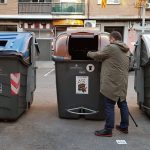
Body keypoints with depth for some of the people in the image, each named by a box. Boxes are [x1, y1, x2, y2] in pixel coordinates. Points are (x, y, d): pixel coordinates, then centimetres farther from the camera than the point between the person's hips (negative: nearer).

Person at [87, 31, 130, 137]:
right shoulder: (126, 50, 15)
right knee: (123, 104, 16)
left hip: (112, 83, -8)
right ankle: (124, 126, 26)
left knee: (109, 106, -3)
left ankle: (108, 130, 2)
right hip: (122, 83, 9)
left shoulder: (111, 48, -12)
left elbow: (97, 55, -5)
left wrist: (89, 53, 15)